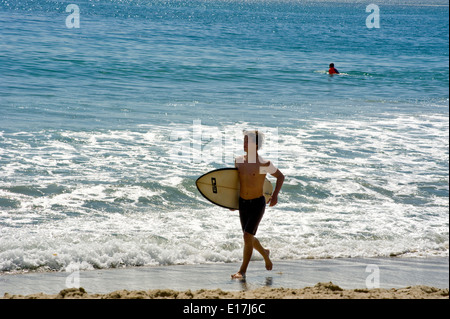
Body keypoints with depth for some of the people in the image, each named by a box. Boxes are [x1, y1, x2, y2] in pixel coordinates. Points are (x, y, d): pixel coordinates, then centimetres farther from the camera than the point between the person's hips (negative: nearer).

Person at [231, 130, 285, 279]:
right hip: (242, 203, 5)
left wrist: (275, 195, -10)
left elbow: (280, 176, 1)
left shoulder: (265, 164, -14)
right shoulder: (238, 161, 0)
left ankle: (242, 271, -6)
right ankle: (265, 253, 46)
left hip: (257, 203, -5)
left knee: (247, 235, -13)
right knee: (249, 237, 15)